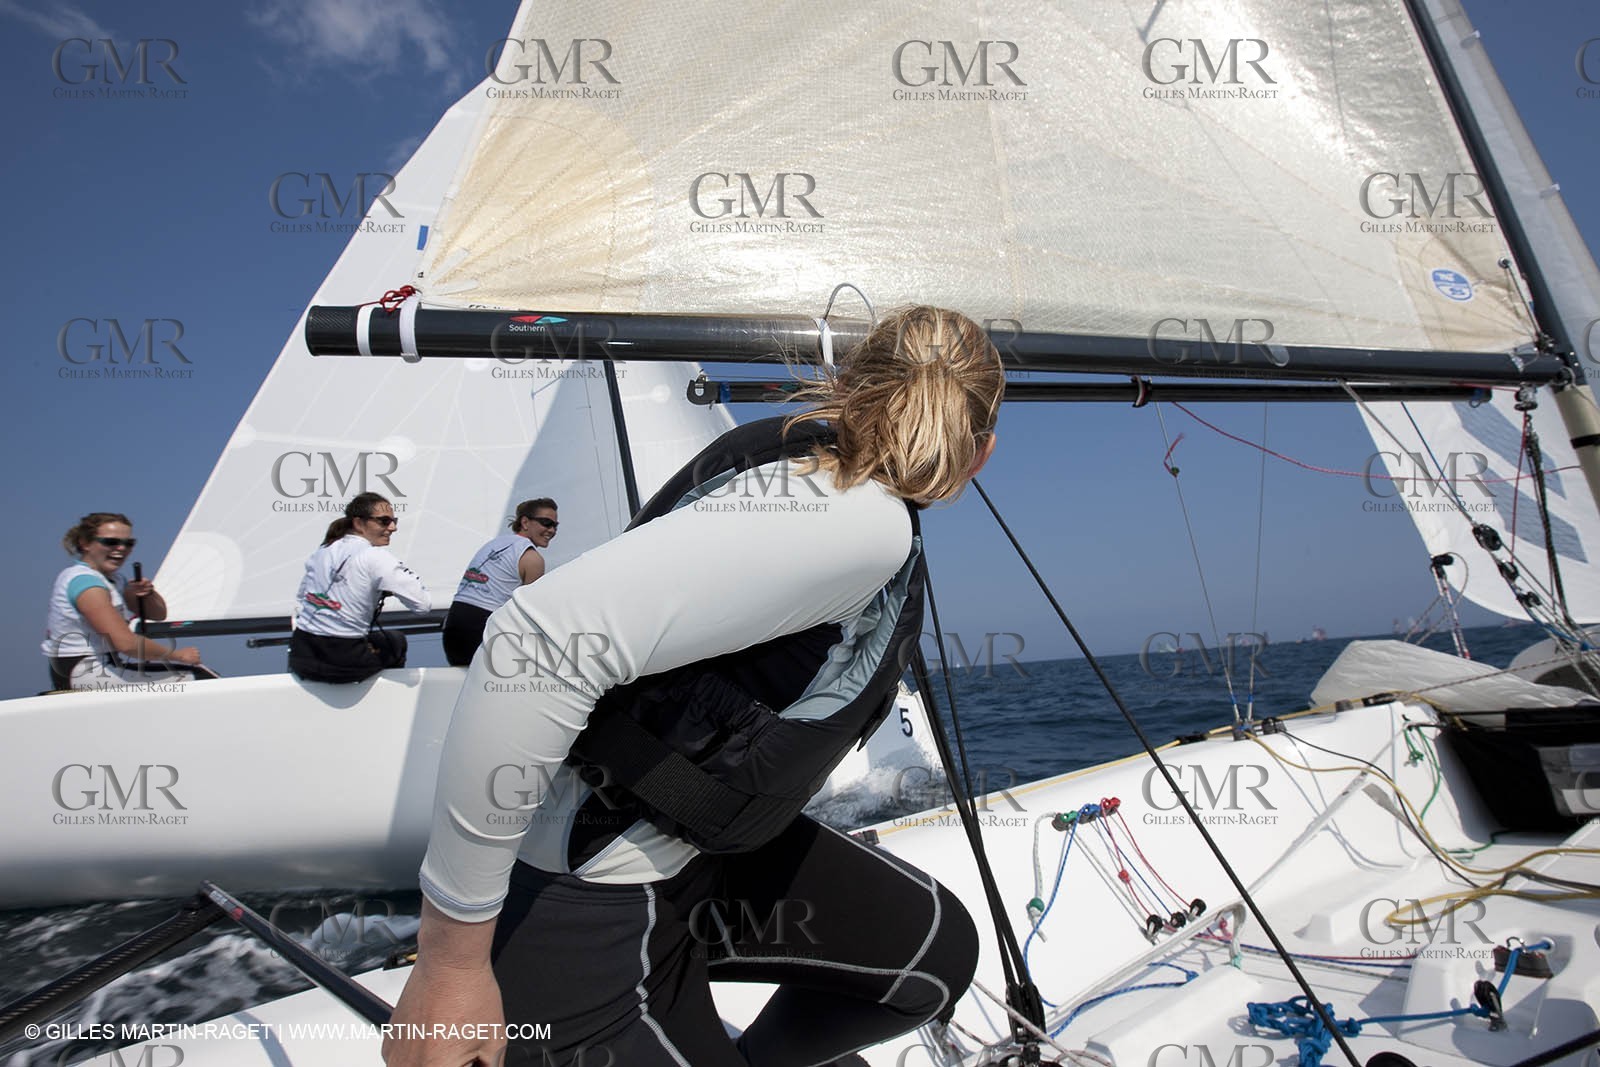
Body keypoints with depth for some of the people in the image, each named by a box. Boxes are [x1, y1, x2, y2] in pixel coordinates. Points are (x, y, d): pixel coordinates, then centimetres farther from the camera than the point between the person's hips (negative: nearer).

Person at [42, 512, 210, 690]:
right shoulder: (85, 582, -17)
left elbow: (158, 615, 17)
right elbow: (126, 643, -26)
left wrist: (147, 593, -5)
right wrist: (177, 654, -16)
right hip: (83, 673, -10)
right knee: (191, 680, -20)